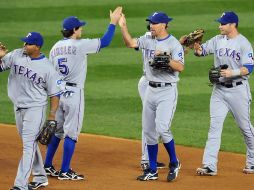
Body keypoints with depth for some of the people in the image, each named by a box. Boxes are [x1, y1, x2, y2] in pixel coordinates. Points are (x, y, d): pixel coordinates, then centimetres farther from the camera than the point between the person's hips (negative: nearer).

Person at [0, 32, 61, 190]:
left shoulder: (48, 68, -11)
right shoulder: (16, 55, -1)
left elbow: (55, 93, -6)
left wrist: (52, 116, -15)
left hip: (35, 108, -6)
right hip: (18, 107, 6)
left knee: (28, 144, -12)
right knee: (30, 143, 16)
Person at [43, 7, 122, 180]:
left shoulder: (55, 48, 7)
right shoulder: (79, 45, -14)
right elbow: (105, 42, -11)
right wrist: (113, 22, -1)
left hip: (57, 92, 7)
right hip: (73, 93, -7)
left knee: (57, 131, 17)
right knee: (71, 133, 0)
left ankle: (47, 166, 20)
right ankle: (65, 171, 2)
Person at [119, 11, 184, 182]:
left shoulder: (174, 44, -10)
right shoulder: (148, 40, 8)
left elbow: (180, 67, -19)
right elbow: (130, 43, -3)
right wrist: (123, 26, -14)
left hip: (167, 92, -7)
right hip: (151, 90, 7)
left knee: (162, 128, -17)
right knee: (149, 131, 7)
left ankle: (174, 163, 3)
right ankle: (152, 170, 15)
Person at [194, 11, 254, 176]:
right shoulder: (218, 40, 7)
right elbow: (201, 51, 3)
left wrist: (232, 72, -31)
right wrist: (196, 46, -19)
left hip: (238, 90, -5)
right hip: (219, 90, 5)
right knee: (214, 127, -3)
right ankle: (209, 165, -6)